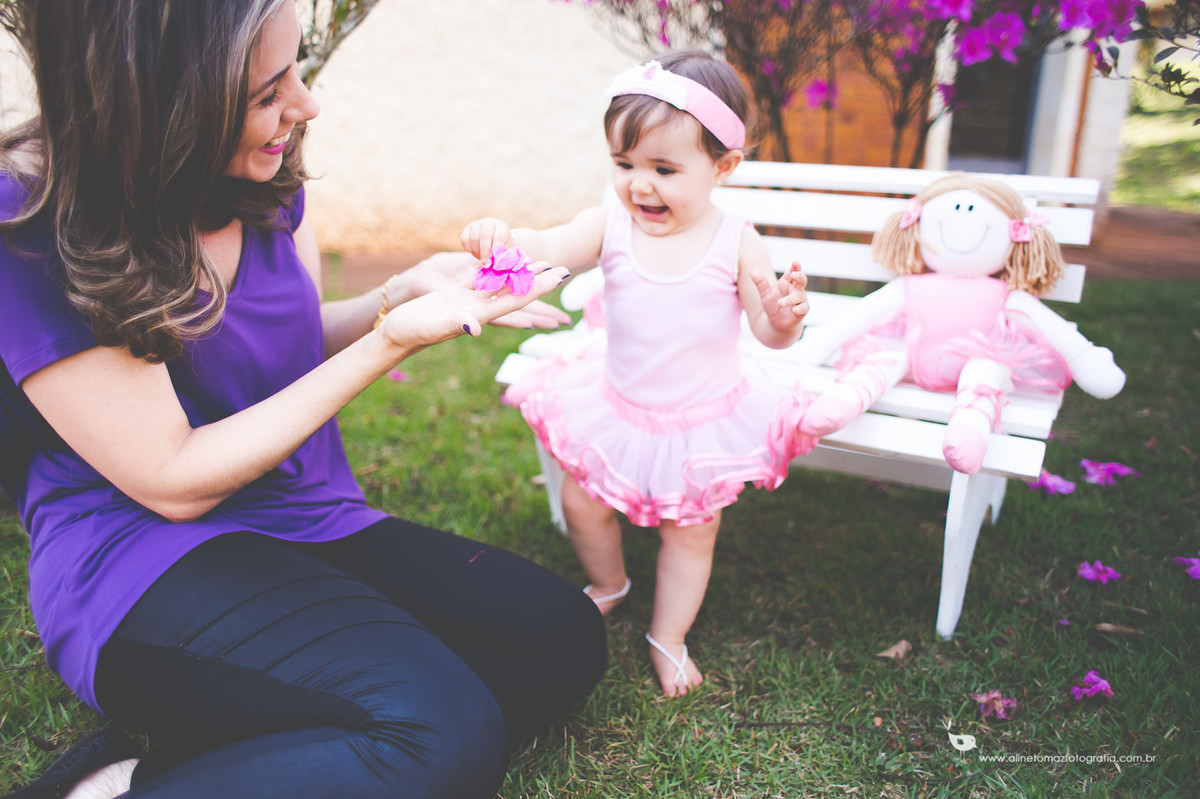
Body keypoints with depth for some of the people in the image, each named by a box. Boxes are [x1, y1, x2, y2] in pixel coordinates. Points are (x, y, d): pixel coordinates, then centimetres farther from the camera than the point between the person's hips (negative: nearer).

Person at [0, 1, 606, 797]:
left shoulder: (264, 177, 2)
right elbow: (175, 481, -18)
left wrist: (405, 293, -5)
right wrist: (390, 344, -21)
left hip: (317, 525, 8)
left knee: (564, 634, -7)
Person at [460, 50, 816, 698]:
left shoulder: (736, 243, -16)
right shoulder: (611, 224, -13)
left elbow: (768, 334, -13)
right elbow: (549, 249, -29)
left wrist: (785, 316, -35)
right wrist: (503, 237, -49)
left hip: (705, 419, -2)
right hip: (617, 408, 2)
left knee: (691, 530, 12)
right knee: (582, 504, 13)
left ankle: (668, 638, 36)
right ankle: (608, 585, 46)